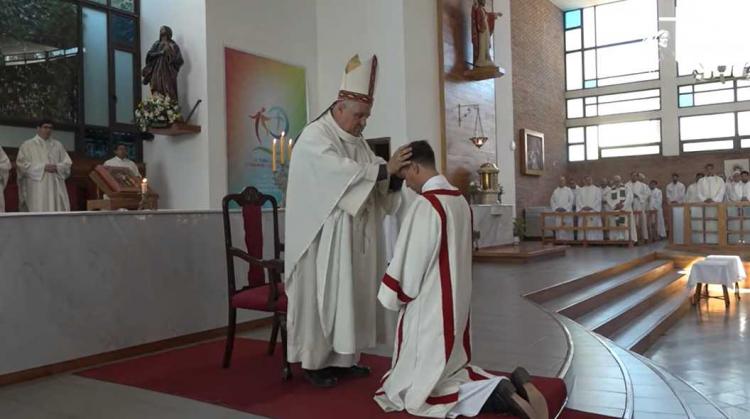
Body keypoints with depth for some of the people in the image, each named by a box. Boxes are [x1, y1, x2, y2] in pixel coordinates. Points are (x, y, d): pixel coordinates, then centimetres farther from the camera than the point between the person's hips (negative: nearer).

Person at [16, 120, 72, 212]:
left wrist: (57, 167, -10)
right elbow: (22, 164, -4)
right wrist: (43, 167, -14)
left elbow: (68, 163, 11)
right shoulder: (27, 145, 6)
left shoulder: (58, 145, 16)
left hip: (56, 188, 3)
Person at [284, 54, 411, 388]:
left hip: (353, 237, 8)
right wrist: (385, 168, -24)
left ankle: (343, 357, 21)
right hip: (323, 238, -8)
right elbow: (343, 174, -25)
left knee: (350, 295, 10)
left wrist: (394, 174, -11)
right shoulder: (314, 138, -10)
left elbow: (373, 182, 9)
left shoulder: (356, 142, 15)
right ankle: (315, 362, 11)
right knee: (322, 296, -1)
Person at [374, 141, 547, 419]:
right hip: (457, 303, 9)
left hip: (429, 307, -9)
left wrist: (392, 296, 0)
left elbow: (411, 260, -18)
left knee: (416, 391, 2)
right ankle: (511, 387, 0)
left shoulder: (425, 205, -21)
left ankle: (497, 395, -15)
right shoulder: (460, 200, 6)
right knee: (449, 370, 22)